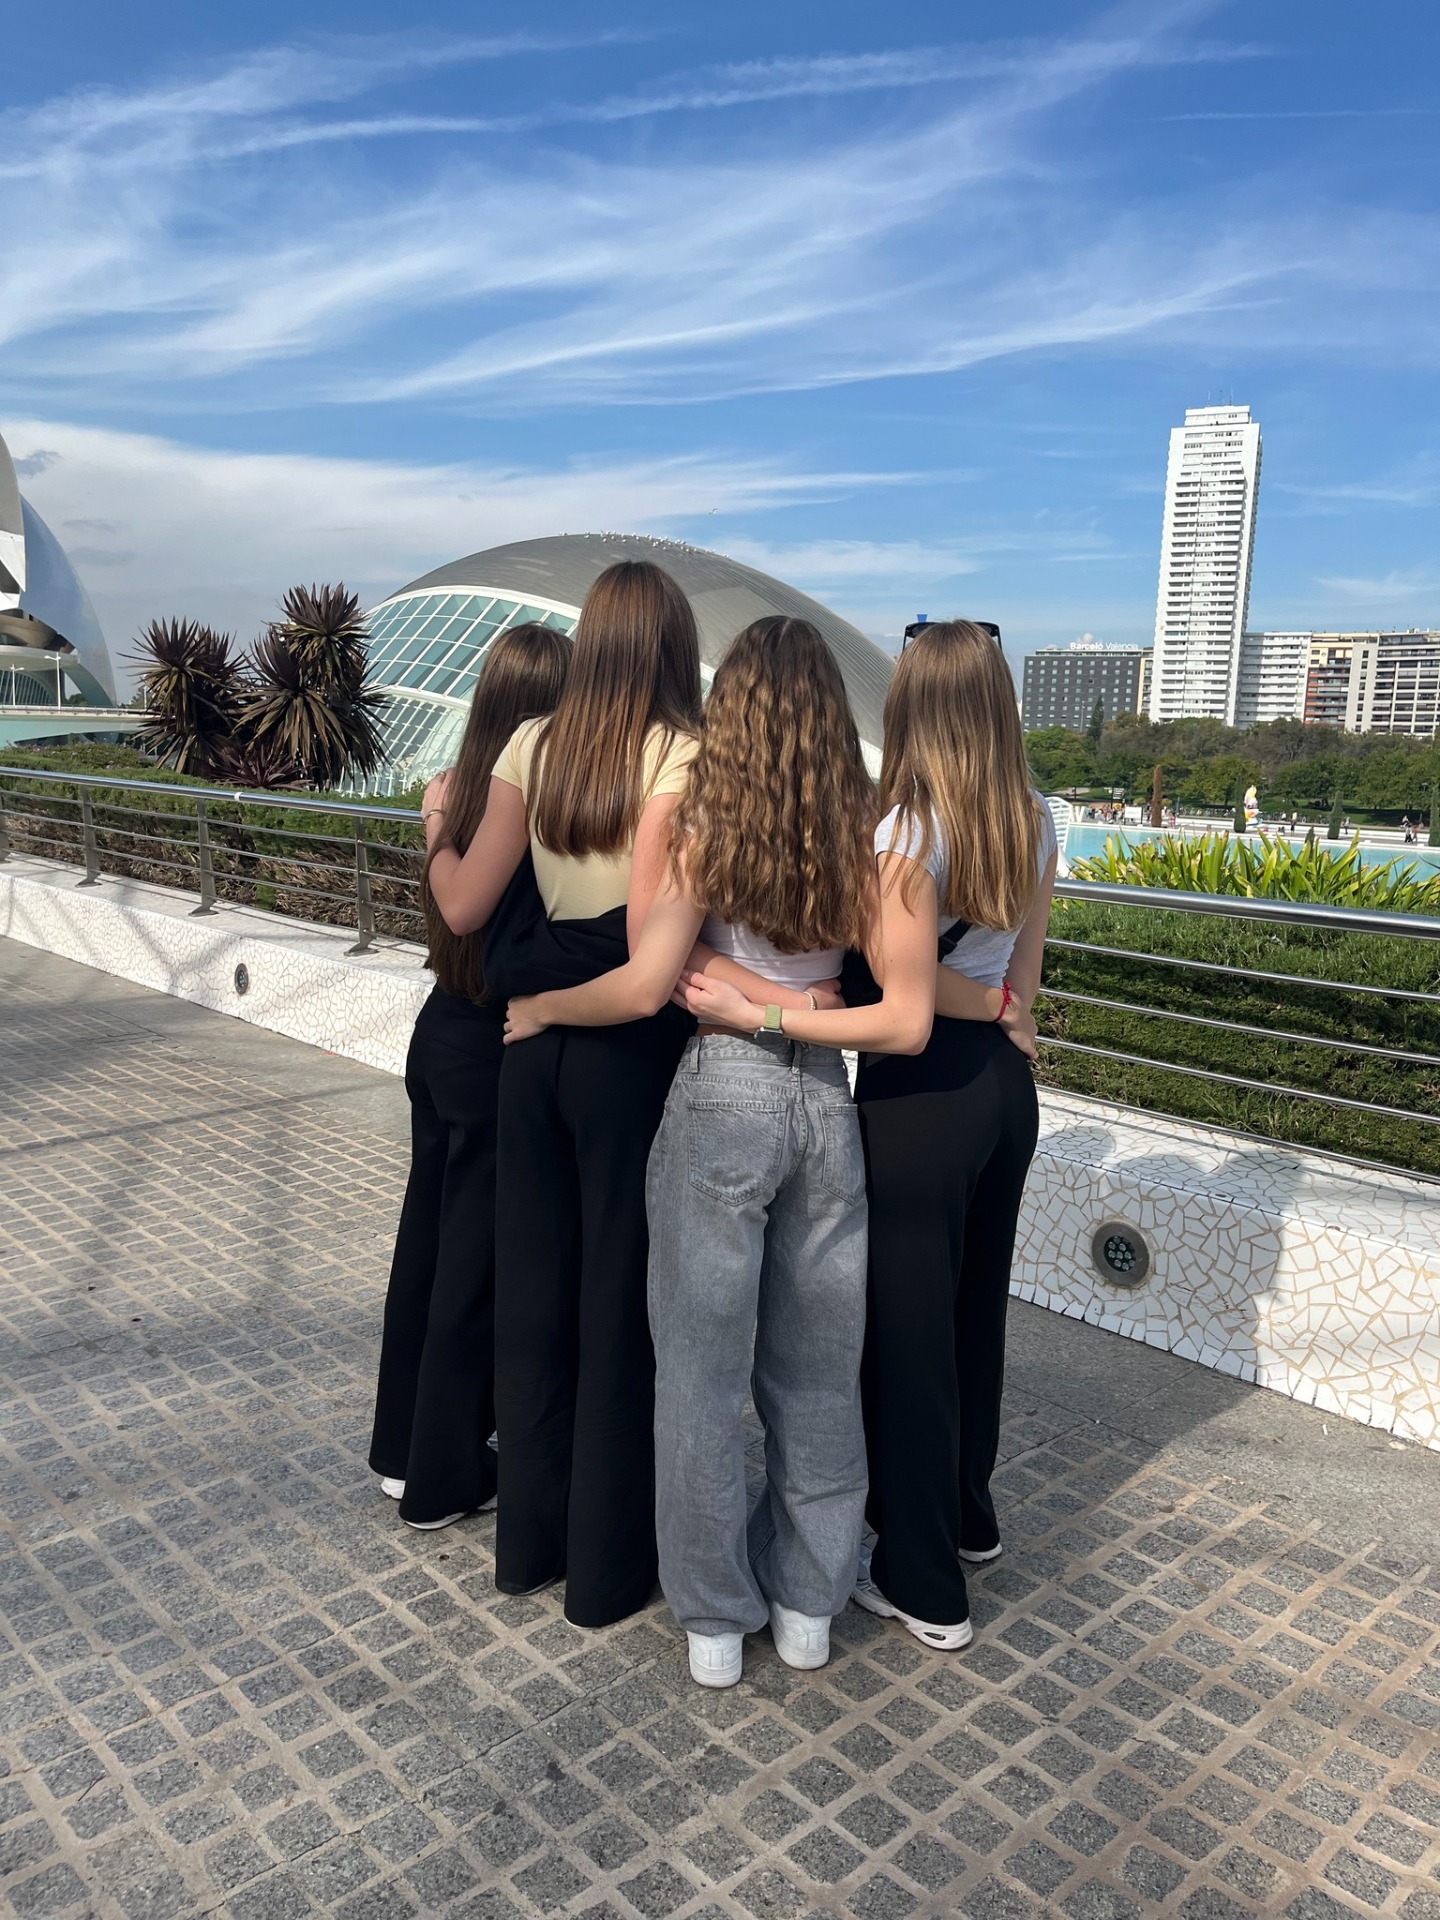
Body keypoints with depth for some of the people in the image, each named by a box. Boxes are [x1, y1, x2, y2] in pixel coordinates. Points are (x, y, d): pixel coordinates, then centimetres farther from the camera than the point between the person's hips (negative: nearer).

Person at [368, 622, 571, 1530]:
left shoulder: (453, 798, -3)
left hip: (442, 1034, 7)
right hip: (502, 1053, -7)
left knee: (430, 1235, 19)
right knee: (479, 1262, 8)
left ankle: (405, 1446, 37)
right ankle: (447, 1476, 25)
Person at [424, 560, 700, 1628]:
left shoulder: (534, 747, 3)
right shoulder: (681, 756, -12)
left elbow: (464, 906, 2)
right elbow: (650, 937, -20)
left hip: (537, 1034, 5)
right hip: (634, 1047, -5)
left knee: (534, 1285, 16)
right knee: (623, 1298, 8)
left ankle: (530, 1540, 34)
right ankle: (608, 1568, 24)